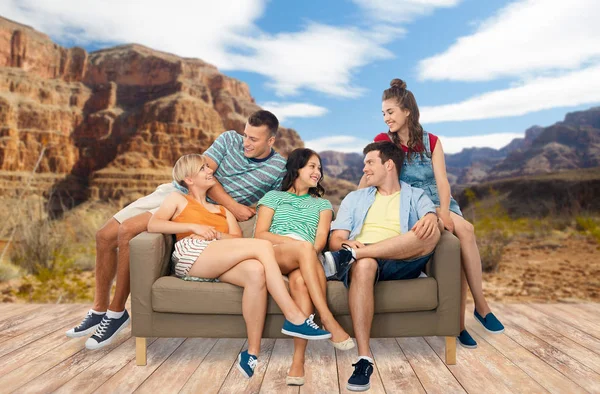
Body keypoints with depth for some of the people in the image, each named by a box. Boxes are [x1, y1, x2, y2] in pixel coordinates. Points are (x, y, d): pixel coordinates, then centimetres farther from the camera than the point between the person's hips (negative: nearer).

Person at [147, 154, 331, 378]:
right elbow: (153, 225, 3)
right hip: (190, 255, -4)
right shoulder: (178, 199, 23)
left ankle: (252, 353, -30)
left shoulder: (223, 210, 33)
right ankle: (295, 318, -27)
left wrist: (214, 234, -6)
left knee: (256, 271, -34)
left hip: (219, 265, 4)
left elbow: (238, 240, 14)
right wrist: (194, 227, -6)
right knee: (263, 246, -25)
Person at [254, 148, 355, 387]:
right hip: (272, 255, -1)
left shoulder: (322, 204, 26)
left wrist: (306, 253, -15)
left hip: (305, 259, 1)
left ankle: (298, 360, -42)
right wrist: (294, 242, -11)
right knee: (303, 247, -36)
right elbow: (260, 234, 6)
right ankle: (328, 320, -40)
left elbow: (321, 239, 8)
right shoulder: (273, 197, 21)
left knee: (300, 280, -37)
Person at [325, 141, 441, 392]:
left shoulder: (415, 196, 22)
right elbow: (335, 239, 13)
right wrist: (346, 244, -12)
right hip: (363, 258, 0)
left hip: (400, 263, 0)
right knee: (363, 265, -38)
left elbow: (434, 217, 0)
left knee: (430, 233, -28)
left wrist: (431, 219, -25)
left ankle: (348, 257, -34)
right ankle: (364, 359, -38)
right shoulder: (354, 198, 25)